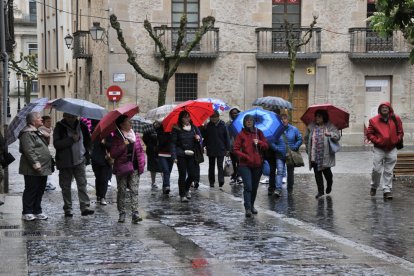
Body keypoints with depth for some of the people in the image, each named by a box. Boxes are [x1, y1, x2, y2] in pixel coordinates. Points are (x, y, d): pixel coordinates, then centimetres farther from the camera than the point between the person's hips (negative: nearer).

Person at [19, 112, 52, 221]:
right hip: (33, 170, -10)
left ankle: (37, 211, 20)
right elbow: (28, 150, -22)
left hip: (42, 169, 10)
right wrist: (35, 163, -25)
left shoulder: (37, 132, 20)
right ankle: (27, 213, 3)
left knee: (40, 190, 13)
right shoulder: (27, 133, -14)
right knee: (31, 191, -4)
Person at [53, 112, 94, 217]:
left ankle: (85, 207, -11)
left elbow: (88, 141, 21)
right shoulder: (59, 127, -4)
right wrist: (72, 139, -20)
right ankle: (67, 209, 13)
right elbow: (56, 143, -16)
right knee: (66, 186, 5)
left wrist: (87, 153, 10)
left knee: (82, 184, -8)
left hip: (80, 161, 2)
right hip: (65, 162, -1)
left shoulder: (82, 126, 6)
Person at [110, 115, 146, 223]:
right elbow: (113, 154, -8)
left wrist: (142, 162, 2)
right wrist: (123, 146, -19)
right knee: (121, 191, 4)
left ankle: (135, 214, -11)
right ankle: (122, 213, 13)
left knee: (134, 191, -6)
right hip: (122, 168, -2)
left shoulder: (136, 136, 10)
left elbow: (141, 150, 14)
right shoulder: (117, 138, -1)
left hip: (134, 168, 2)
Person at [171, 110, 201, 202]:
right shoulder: (176, 129, -2)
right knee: (182, 175, -1)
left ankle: (186, 189, 30)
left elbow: (199, 140, 19)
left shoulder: (193, 127, 11)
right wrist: (174, 156, -12)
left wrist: (198, 139, -6)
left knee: (192, 175, 2)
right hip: (181, 155, -4)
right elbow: (173, 143, -4)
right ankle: (182, 195, 9)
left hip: (191, 155, 4)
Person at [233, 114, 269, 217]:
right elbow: (236, 149, -4)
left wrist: (259, 142, -10)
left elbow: (266, 146, 9)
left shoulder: (258, 132, 8)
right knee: (248, 186, -14)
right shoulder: (241, 134, -1)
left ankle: (252, 206, 28)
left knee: (255, 186, 12)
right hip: (245, 165, -4)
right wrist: (245, 156, -15)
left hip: (257, 164, 4)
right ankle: (248, 208, -17)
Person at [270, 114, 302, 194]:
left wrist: (295, 147, -7)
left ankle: (290, 189, 28)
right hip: (280, 155, -2)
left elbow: (300, 139, 5)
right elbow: (271, 141, 0)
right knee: (280, 171, -17)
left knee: (290, 172, 13)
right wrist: (276, 148, -11)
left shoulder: (294, 129, 0)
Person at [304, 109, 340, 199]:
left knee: (326, 171, 3)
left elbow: (338, 136, -4)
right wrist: (308, 149, 12)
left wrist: (330, 134, -24)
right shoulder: (311, 127, 7)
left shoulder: (330, 126, -1)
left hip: (326, 155, -2)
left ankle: (329, 185, 35)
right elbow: (306, 138, 17)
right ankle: (320, 191, 10)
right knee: (317, 172, 1)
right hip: (314, 155, 2)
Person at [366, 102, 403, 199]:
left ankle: (387, 190, 7)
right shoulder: (374, 120, -1)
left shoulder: (395, 119, 4)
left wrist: (396, 140, -4)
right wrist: (376, 141, -9)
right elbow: (369, 133, 3)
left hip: (392, 149, 1)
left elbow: (400, 132, 10)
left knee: (388, 171, 3)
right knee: (377, 170, -3)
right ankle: (374, 187, 20)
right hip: (379, 149, -1)